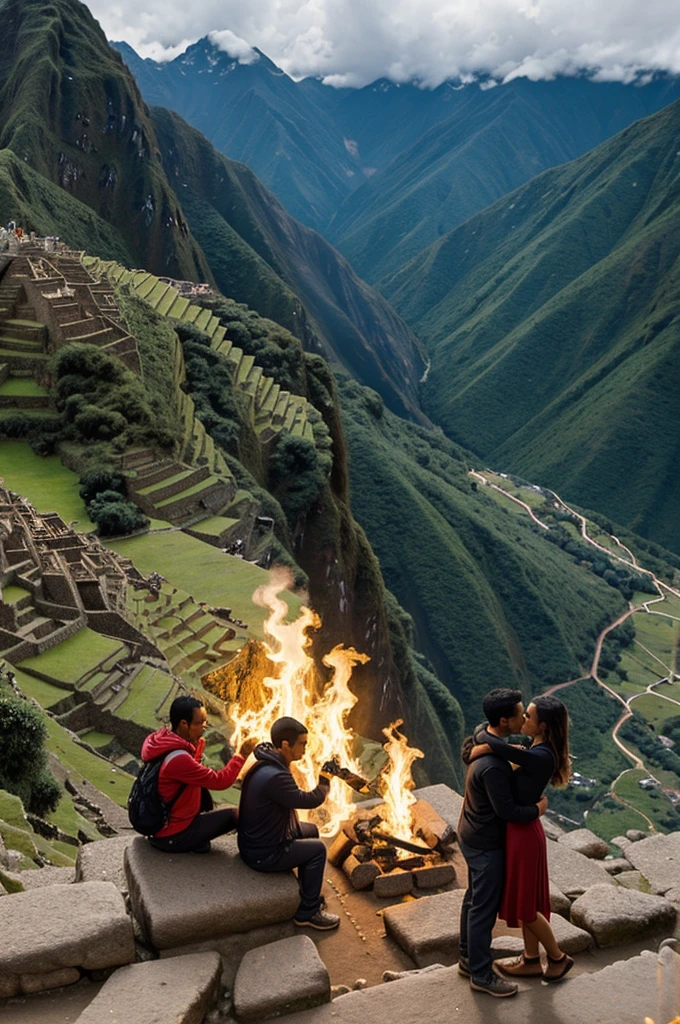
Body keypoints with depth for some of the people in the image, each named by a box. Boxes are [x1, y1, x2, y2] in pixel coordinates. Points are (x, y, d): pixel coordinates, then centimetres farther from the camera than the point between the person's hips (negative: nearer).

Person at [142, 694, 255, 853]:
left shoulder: (162, 740, -2)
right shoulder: (178, 759, -30)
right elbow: (220, 781, -22)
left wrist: (198, 743, 0)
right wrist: (241, 755, -12)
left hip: (156, 822, 9)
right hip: (171, 836, -8)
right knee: (235, 814, 0)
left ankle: (198, 840, 17)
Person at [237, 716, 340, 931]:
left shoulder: (268, 763, -1)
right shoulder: (274, 777, -33)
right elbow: (310, 800, -24)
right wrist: (325, 780, -7)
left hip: (257, 839, 10)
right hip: (263, 855, -10)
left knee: (311, 831, 21)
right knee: (317, 849, -1)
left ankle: (307, 891, 38)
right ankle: (307, 913, 13)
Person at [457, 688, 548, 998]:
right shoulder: (493, 766, -35)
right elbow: (507, 811, -27)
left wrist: (512, 755, 6)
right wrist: (538, 809, -10)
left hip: (471, 835, 10)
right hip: (486, 844, -10)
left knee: (474, 898, 23)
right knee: (484, 908, 7)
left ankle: (468, 957, 39)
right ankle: (481, 975, 23)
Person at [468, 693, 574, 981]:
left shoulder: (540, 757, -28)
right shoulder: (539, 751, 2)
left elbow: (490, 744, -39)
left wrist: (480, 746, -21)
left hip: (522, 833, -9)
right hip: (520, 829, 9)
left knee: (524, 904, 9)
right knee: (526, 900, 21)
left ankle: (558, 957, 28)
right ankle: (531, 960, 36)